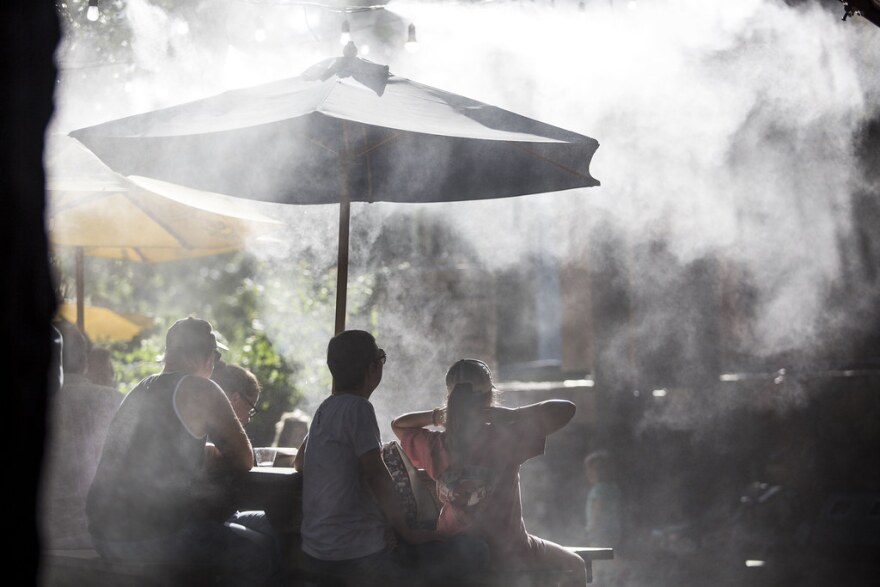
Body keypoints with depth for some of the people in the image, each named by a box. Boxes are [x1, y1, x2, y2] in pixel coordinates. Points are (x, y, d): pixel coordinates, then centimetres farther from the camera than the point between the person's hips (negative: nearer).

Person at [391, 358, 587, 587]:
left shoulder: (435, 446, -9)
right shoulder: (506, 441, -20)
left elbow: (397, 425, 13)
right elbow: (566, 409, -17)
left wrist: (437, 416, -2)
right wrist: (511, 414, -16)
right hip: (507, 556, -4)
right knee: (575, 567, 26)